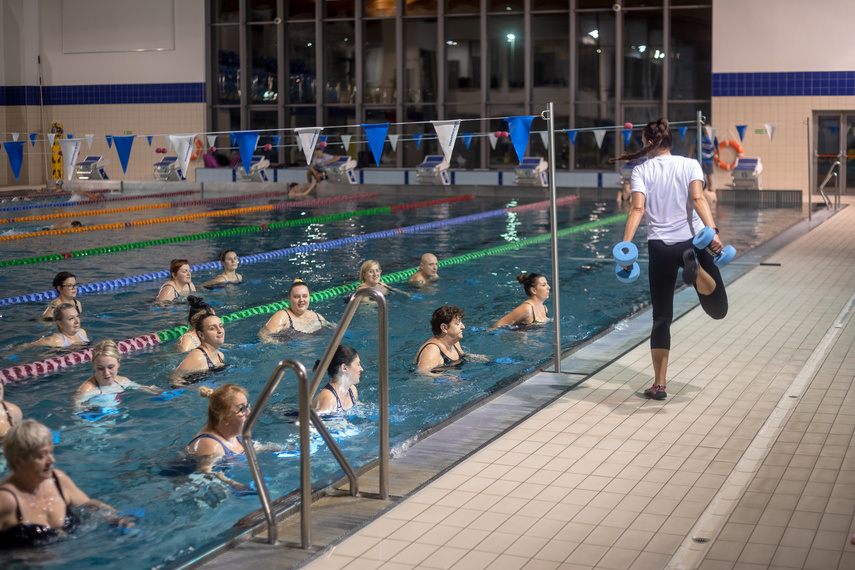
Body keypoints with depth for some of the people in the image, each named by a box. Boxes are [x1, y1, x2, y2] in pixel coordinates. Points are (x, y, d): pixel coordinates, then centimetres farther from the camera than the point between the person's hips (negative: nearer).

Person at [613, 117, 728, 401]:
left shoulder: (642, 170, 3)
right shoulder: (690, 165, 6)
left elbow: (638, 208, -12)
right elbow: (698, 199, -13)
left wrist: (625, 245, -19)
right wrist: (712, 232, -24)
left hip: (660, 247, 0)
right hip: (692, 242, 0)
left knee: (661, 318, 10)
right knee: (718, 309, 7)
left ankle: (659, 384, 6)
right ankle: (695, 267, -25)